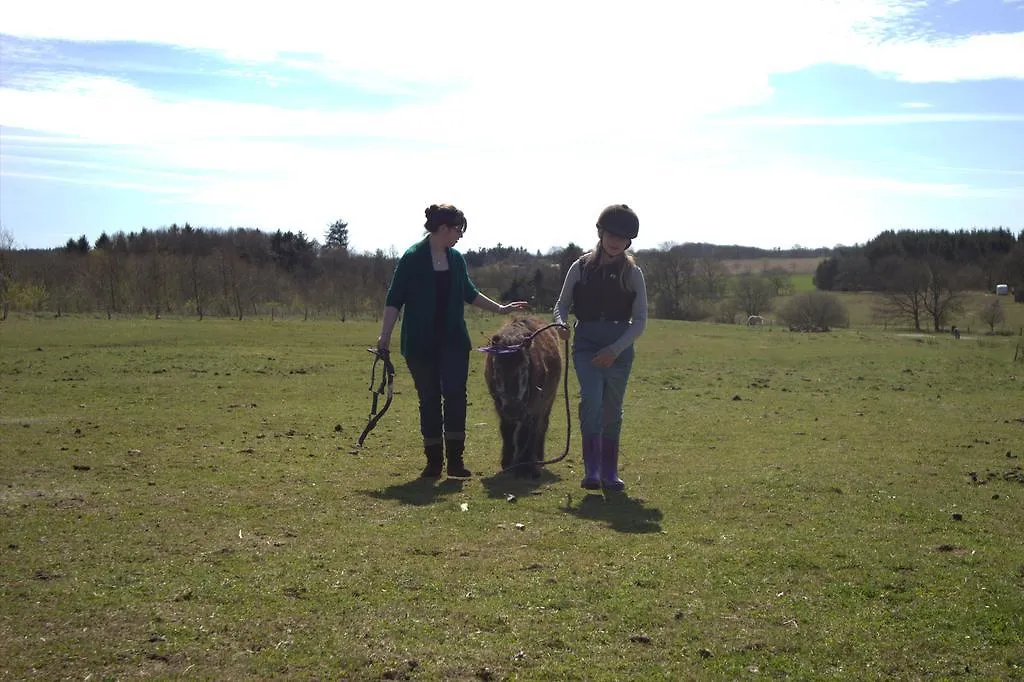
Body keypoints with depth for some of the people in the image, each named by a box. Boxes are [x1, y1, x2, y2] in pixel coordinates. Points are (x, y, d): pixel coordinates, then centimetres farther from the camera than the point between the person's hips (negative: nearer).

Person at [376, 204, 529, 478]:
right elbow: (394, 299, -9)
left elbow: (469, 293, 22)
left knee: (456, 395, -6)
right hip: (421, 343, -4)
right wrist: (385, 335, -15)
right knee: (429, 400, 2)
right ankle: (433, 462, 12)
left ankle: (455, 460, -1)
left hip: (454, 341, 4)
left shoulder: (456, 259, 8)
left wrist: (500, 308, 23)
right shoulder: (413, 258, -9)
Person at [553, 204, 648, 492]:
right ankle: (591, 470, -18)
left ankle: (610, 473, 15)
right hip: (586, 344, -1)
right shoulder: (581, 267, 4)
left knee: (612, 410, 5)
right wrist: (561, 323, -12)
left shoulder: (632, 273, 3)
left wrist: (615, 350, -11)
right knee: (591, 399, -19)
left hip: (619, 347, 1)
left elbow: (640, 320, 2)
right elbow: (562, 304, 11)